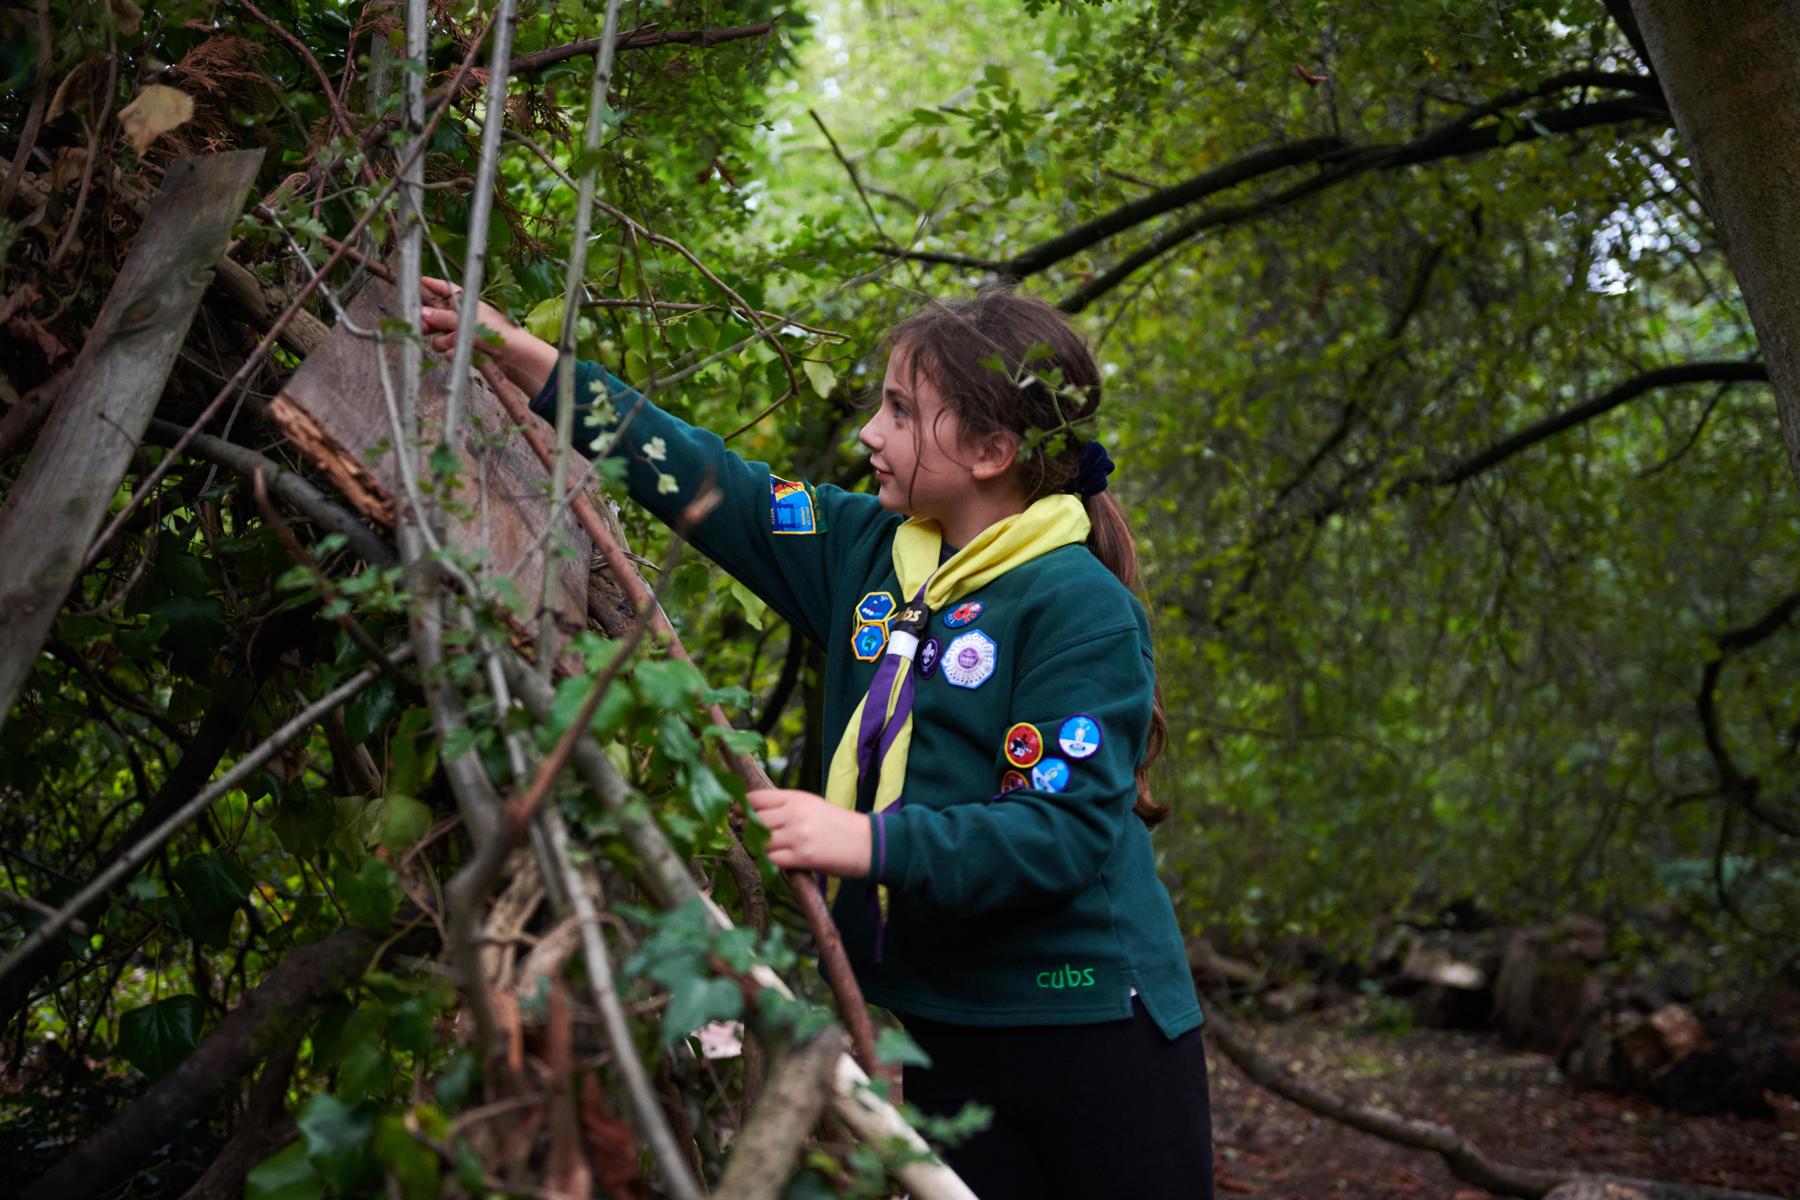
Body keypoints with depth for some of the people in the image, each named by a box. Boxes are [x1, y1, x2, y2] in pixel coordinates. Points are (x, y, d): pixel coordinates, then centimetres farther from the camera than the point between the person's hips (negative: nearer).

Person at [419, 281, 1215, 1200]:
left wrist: (872, 844, -32)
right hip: (938, 1017, 6)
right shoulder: (866, 550, 4)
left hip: (1087, 1022, -6)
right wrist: (522, 358, 5)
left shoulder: (1082, 609, -16)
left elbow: (1064, 831, -22)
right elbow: (709, 481, 7)